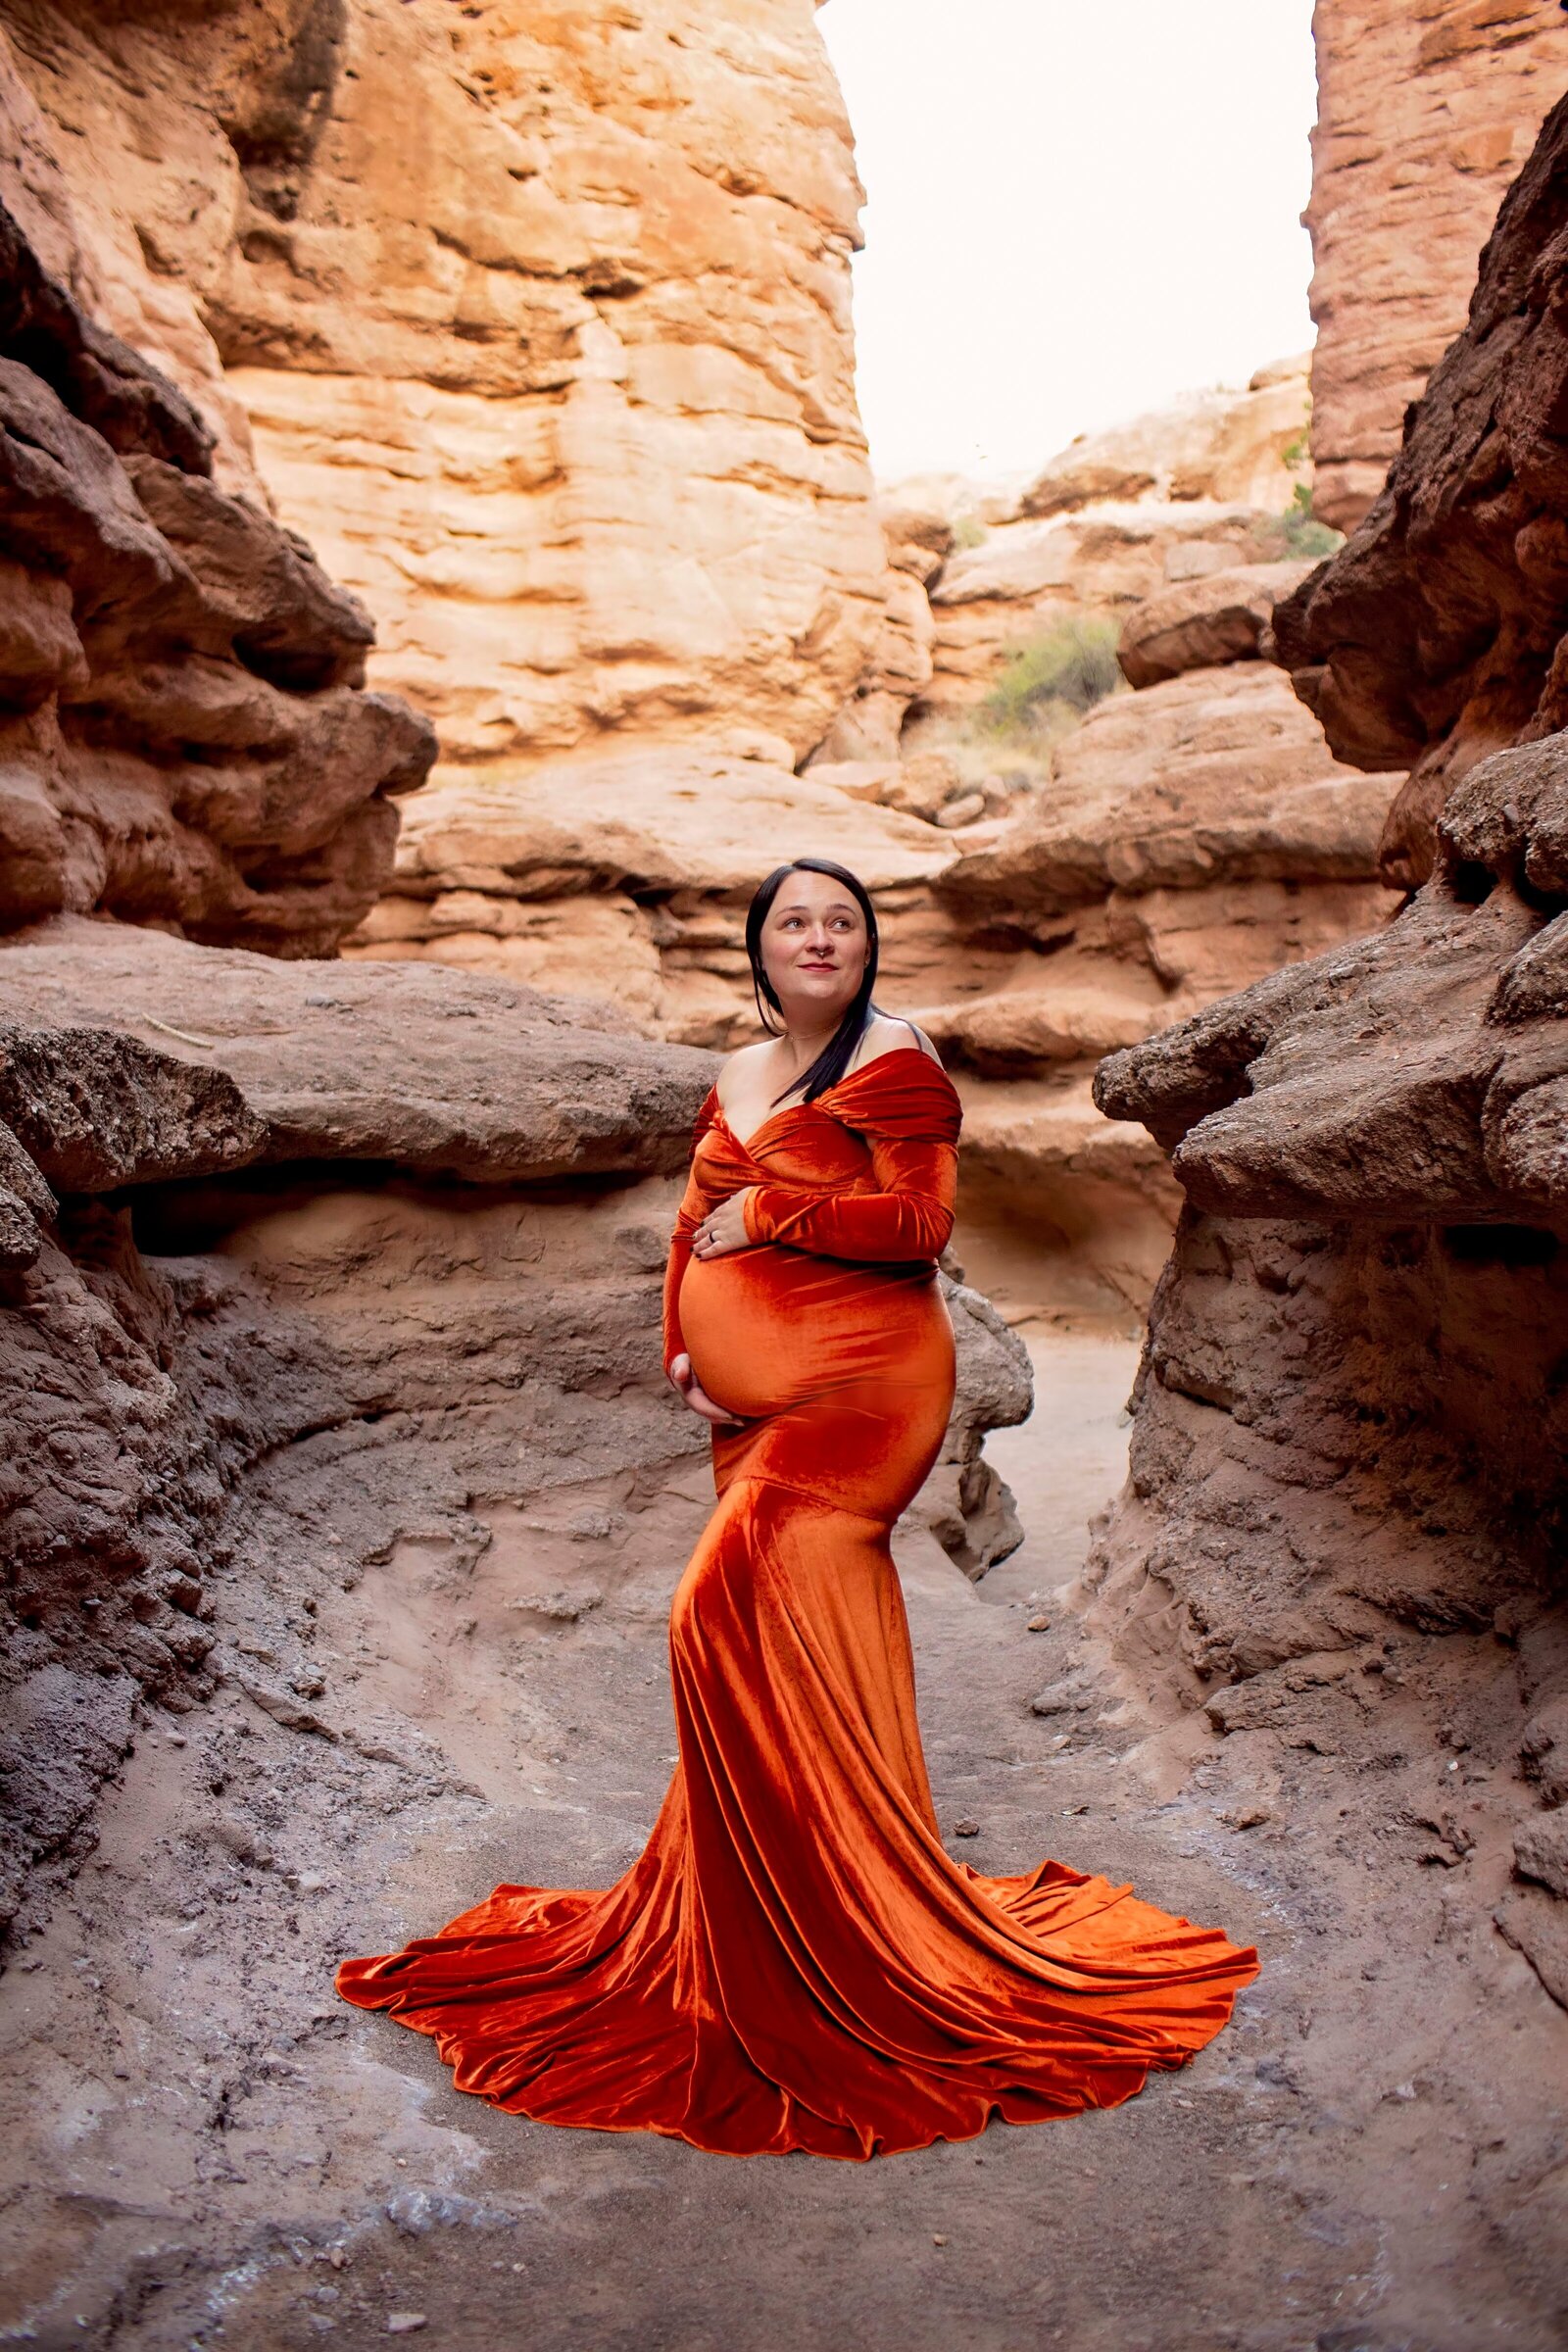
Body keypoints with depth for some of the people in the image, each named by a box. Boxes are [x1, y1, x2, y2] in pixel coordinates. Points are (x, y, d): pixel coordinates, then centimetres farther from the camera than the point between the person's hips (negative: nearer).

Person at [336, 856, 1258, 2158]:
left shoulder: (896, 1063, -5)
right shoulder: (739, 1077, 17)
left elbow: (921, 1221, -15)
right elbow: (698, 1222, 20)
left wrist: (772, 1211, -11)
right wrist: (686, 1342, 7)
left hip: (857, 1389, -7)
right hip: (759, 1405, 7)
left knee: (744, 1614, -17)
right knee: (788, 1643, 11)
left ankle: (833, 1954, -3)